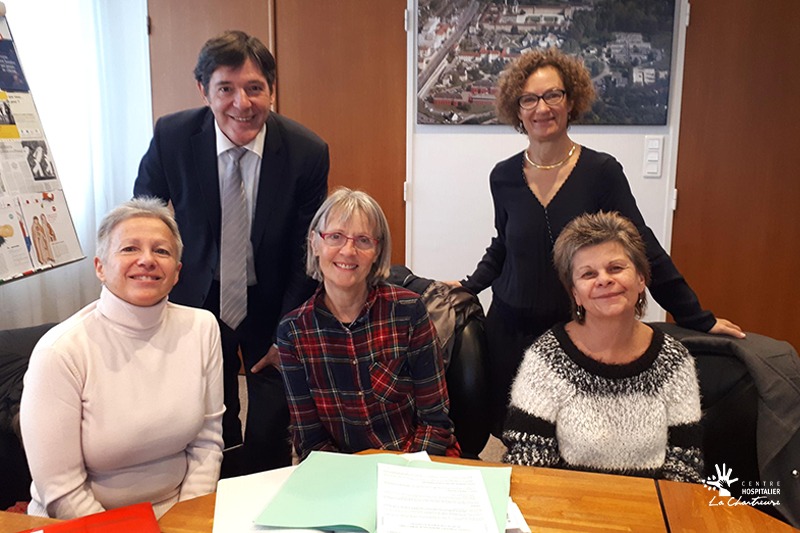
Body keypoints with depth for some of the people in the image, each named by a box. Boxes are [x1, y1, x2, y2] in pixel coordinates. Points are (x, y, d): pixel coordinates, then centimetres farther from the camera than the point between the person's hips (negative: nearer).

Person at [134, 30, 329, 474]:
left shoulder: (307, 152, -17)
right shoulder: (171, 137, -15)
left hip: (272, 303, -1)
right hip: (199, 297, 1)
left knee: (271, 437, 6)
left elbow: (307, 253, -8)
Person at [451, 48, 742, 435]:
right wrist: (469, 285, 7)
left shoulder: (601, 171, -9)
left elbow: (643, 247, -8)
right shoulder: (504, 177, 0)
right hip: (511, 330, 3)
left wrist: (698, 320, -7)